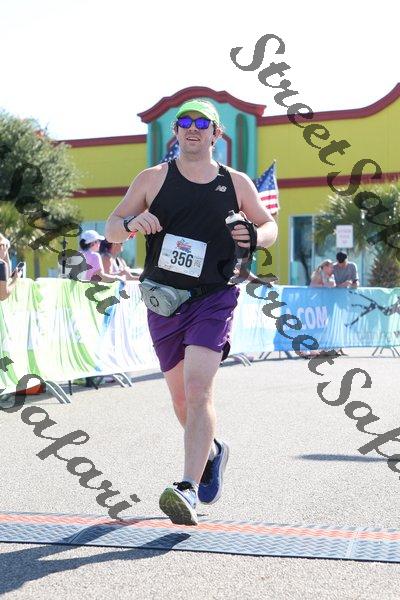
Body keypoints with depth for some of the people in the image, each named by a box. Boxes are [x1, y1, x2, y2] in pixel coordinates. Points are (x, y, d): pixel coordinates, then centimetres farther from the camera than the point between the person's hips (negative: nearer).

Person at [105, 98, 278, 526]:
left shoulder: (236, 183, 4)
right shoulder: (154, 178, 3)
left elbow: (269, 225, 16)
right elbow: (110, 229, 4)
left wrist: (254, 237, -8)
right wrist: (131, 223, -20)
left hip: (213, 299, -2)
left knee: (198, 390, -20)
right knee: (180, 397, 14)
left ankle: (188, 490, -23)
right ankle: (212, 451, 43)